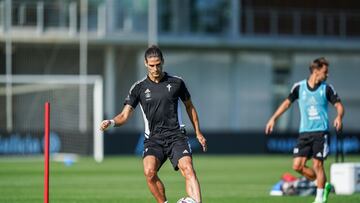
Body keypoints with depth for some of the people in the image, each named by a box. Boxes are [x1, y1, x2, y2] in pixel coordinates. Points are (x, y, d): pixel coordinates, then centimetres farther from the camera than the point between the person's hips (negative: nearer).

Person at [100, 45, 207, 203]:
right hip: (153, 138, 0)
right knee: (149, 171, -26)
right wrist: (112, 122, -19)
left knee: (188, 169, -25)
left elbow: (189, 106, 20)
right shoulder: (139, 87, 5)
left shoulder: (176, 83, 6)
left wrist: (198, 133, 19)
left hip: (176, 136, 0)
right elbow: (125, 115, 3)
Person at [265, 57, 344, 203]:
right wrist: (273, 119, 13)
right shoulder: (299, 87, 3)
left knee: (317, 165, -8)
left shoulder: (326, 88, 0)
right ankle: (323, 186, 13)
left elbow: (338, 105, 2)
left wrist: (339, 117, -20)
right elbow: (287, 102, 15)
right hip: (304, 132, 3)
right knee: (298, 166, -5)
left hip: (320, 132, -3)